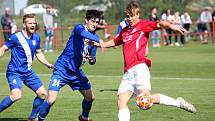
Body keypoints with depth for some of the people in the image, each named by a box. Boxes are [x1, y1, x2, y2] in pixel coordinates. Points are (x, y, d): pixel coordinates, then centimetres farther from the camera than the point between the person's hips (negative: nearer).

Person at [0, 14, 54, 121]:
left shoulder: (36, 38, 7)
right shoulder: (16, 37, -13)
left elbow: (38, 53, 21)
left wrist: (47, 64, 9)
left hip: (28, 72, 7)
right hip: (14, 72, -7)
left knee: (42, 93, 5)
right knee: (16, 95, -28)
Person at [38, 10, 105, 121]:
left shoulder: (94, 38, 7)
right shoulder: (79, 27, -13)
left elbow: (92, 60, 13)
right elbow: (84, 33, -39)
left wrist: (92, 59, -12)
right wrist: (99, 40, -54)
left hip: (76, 71, 7)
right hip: (62, 69, -7)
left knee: (90, 97, 14)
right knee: (51, 100, -18)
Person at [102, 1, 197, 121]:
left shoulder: (143, 25, 4)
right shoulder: (124, 31, 24)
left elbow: (159, 24, -15)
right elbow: (114, 42, 44)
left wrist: (170, 25, -34)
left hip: (139, 67, -7)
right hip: (128, 72, 7)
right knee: (121, 102, -5)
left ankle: (178, 103, -9)